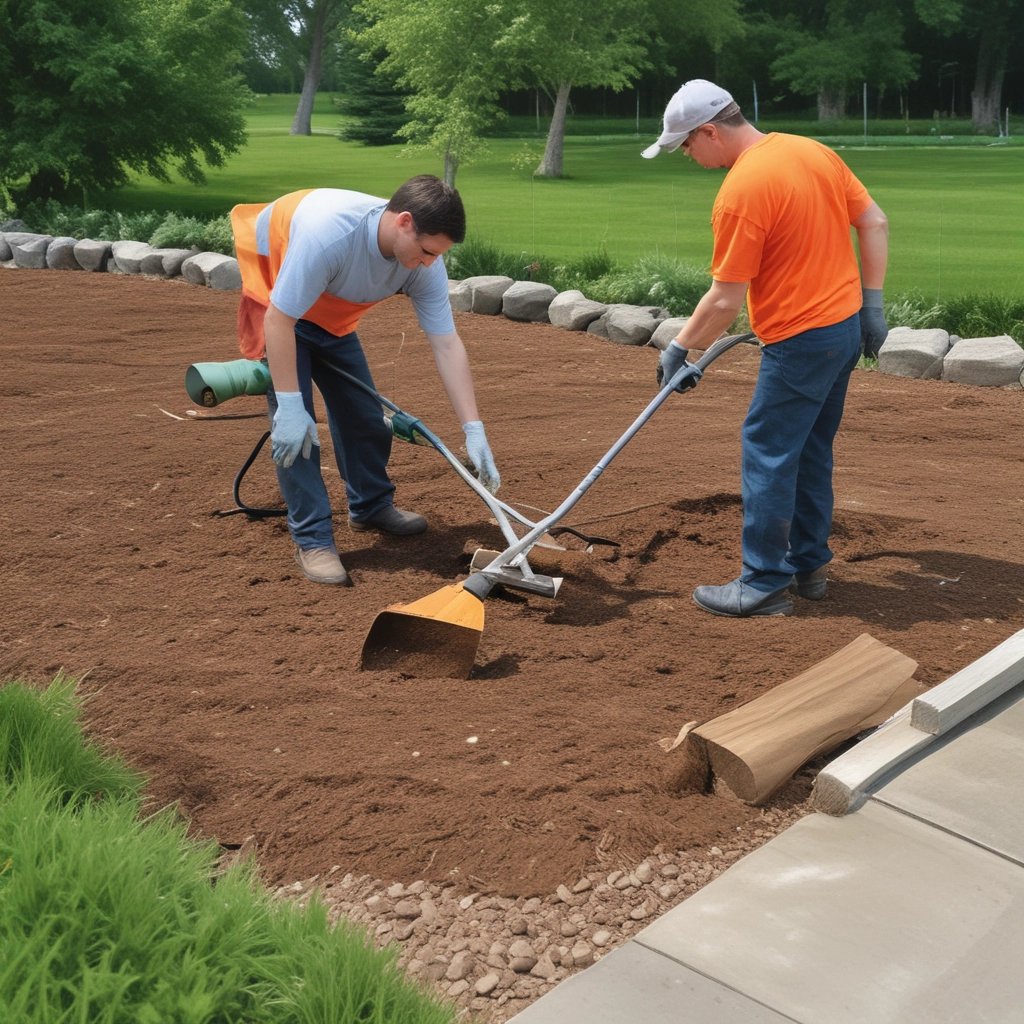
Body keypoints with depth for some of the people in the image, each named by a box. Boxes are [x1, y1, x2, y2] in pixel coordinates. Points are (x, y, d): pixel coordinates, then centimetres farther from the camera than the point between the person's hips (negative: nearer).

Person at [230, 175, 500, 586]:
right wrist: (290, 406, -35)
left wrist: (474, 431, -23)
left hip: (332, 316, 6)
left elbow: (448, 345, -20)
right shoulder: (329, 231, -42)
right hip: (273, 303, -6)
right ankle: (312, 540, -6)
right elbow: (279, 320, -35)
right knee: (294, 425, -15)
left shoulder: (424, 263, -23)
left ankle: (371, 506, 32)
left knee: (364, 412, 9)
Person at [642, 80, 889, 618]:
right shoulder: (813, 150, 7)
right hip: (847, 326, 9)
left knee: (768, 455, -1)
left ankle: (764, 584, 5)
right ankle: (808, 565, 26)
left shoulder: (740, 192, -19)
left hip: (799, 340, -9)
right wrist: (872, 304, 12)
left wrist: (678, 349, -3)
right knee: (810, 452, 17)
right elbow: (874, 223, 10)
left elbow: (725, 300, -17)